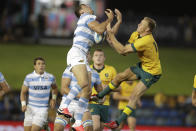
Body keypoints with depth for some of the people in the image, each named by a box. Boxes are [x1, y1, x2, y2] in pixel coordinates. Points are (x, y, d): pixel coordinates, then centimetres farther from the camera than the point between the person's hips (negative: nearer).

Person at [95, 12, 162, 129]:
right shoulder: (136, 35, -4)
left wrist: (111, 35, -27)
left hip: (151, 73, -9)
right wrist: (112, 43, -15)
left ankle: (118, 123, -6)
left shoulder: (146, 41, -34)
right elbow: (124, 52, 0)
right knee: (119, 77, 8)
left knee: (134, 97, -11)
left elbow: (123, 50, -31)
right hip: (142, 66, 9)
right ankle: (99, 96, 27)